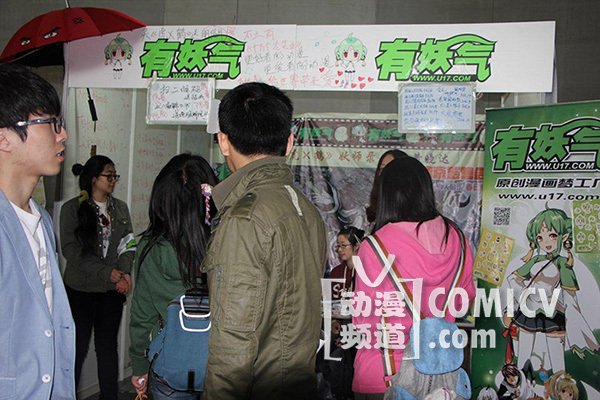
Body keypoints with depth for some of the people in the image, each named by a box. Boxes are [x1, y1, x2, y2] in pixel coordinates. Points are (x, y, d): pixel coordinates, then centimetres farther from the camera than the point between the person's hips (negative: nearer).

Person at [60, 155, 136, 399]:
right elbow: (71, 249, -12)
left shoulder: (120, 208, 9)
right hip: (81, 290, -3)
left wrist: (125, 272, -14)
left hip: (113, 290, 4)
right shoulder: (72, 209, -5)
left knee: (108, 346, 11)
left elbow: (128, 244, 5)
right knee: (78, 347, 4)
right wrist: (108, 273, -18)